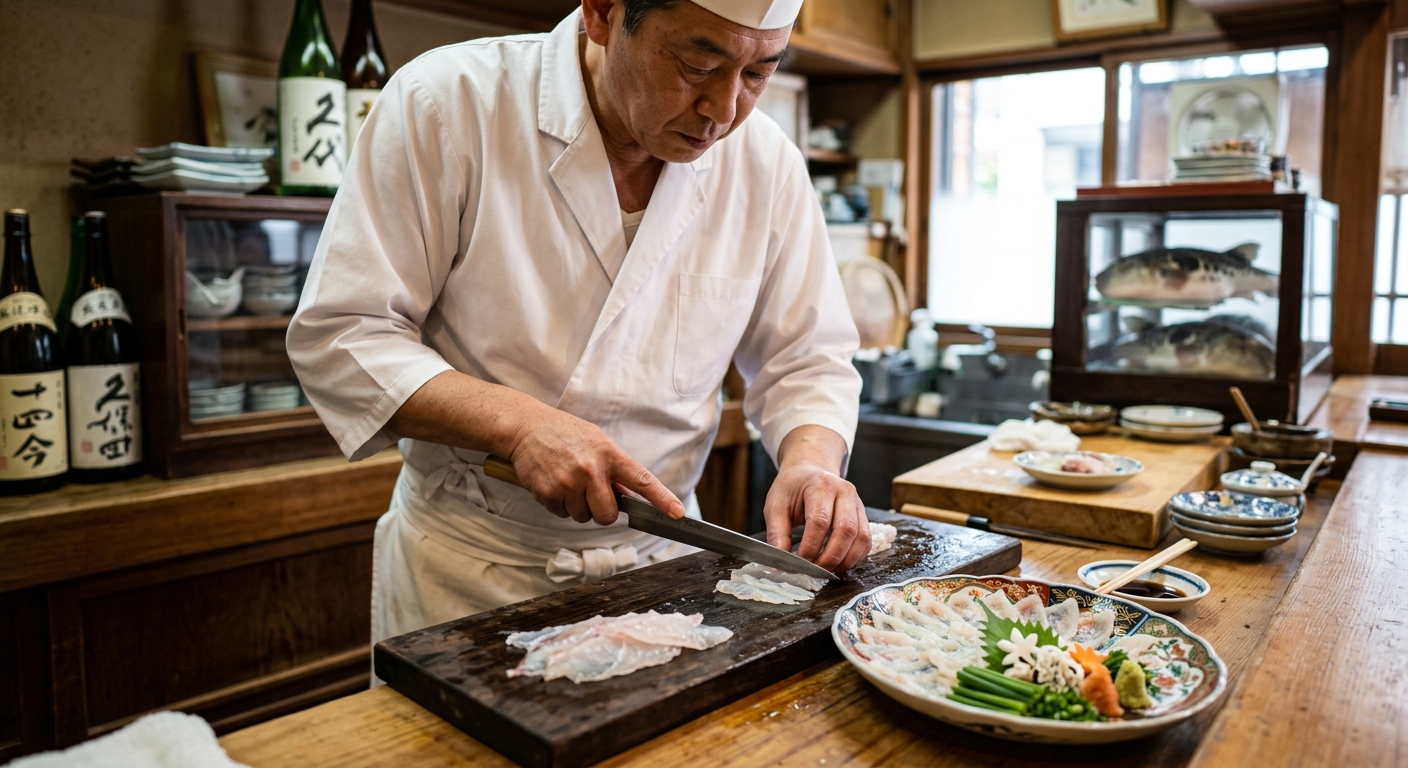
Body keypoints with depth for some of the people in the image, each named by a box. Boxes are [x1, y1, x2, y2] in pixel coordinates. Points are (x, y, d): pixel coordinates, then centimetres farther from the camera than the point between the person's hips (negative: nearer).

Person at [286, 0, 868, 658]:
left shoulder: (767, 164, -5)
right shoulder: (447, 104, -16)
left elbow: (807, 360, 1)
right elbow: (335, 338, -14)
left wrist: (812, 462, -19)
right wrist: (515, 422, -27)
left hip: (655, 559, 3)